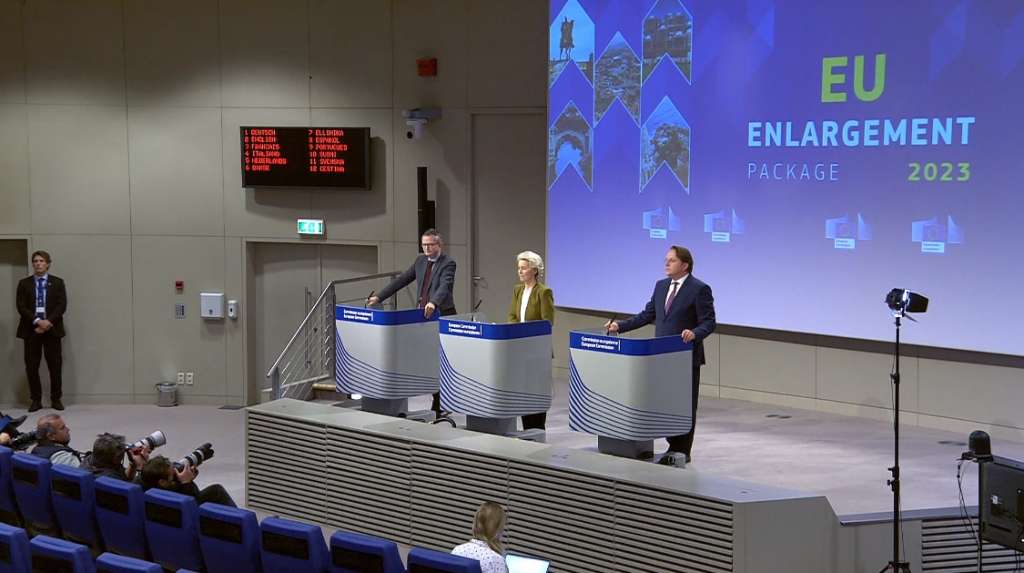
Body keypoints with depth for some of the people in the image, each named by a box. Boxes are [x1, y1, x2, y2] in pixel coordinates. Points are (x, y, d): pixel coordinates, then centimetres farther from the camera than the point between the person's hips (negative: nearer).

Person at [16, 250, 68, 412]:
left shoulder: (57, 283, 7)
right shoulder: (24, 283, 8)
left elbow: (61, 306, -2)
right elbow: (21, 307, -2)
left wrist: (48, 322, -15)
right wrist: (36, 321, -16)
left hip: (52, 328, -1)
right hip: (31, 329, 1)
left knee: (55, 366, 1)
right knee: (31, 366, 0)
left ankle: (56, 399, 9)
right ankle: (36, 400, 8)